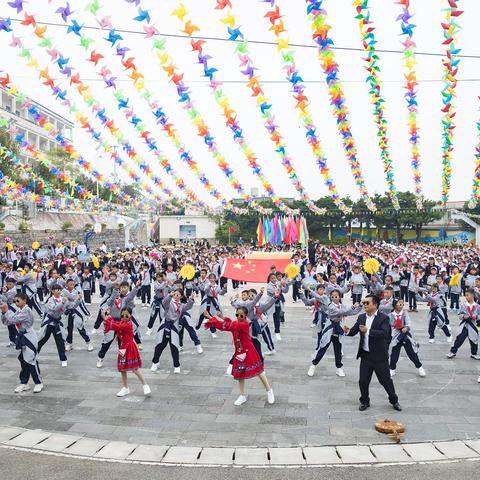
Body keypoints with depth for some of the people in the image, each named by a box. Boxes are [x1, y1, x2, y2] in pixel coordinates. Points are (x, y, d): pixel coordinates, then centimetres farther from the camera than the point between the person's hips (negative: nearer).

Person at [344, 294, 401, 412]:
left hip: (379, 356, -4)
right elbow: (354, 331, 4)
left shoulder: (384, 318, -11)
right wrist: (347, 331, -18)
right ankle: (364, 401, 28)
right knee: (363, 381, 8)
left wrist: (368, 331, -33)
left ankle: (394, 400, 31)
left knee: (386, 380, 9)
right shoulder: (361, 317, 6)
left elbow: (384, 333, -26)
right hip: (365, 355, 4)